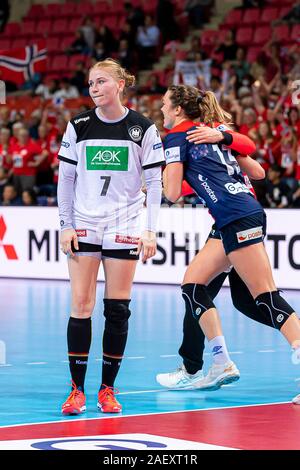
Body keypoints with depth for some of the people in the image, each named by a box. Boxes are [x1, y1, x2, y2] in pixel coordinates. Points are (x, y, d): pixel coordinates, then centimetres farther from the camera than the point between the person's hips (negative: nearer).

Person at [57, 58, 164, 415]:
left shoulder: (143, 128, -2)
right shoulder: (78, 127, 1)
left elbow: (155, 182, 0)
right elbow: (65, 178, 6)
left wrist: (150, 230, -6)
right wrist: (66, 226, -1)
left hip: (124, 227, -1)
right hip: (84, 227, 1)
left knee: (117, 310, 0)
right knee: (80, 307, -5)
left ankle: (107, 389, 10)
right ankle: (77, 389, 2)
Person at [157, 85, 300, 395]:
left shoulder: (177, 137, 1)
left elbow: (172, 193, -5)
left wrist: (162, 175, 16)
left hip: (238, 219, -9)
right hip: (246, 214, 9)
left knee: (266, 297, -13)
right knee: (192, 284, 11)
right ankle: (222, 364, 5)